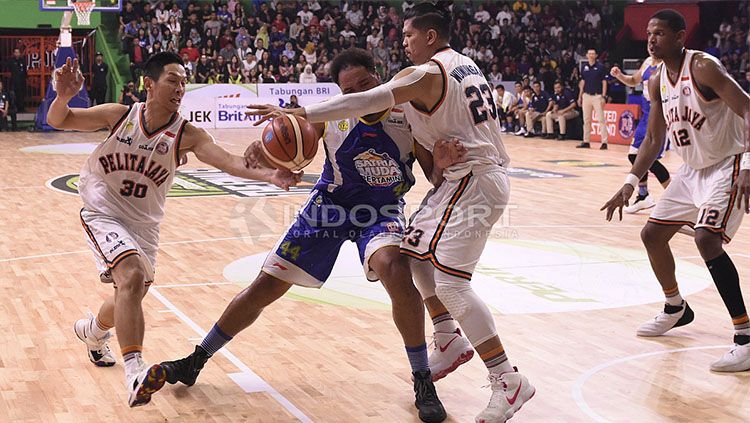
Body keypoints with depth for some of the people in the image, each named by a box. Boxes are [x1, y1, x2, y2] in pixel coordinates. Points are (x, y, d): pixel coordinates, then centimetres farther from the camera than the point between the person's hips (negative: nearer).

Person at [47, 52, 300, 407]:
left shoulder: (187, 135, -13)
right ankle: (135, 374, -34)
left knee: (131, 296, 16)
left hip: (144, 224, 4)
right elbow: (58, 121, -8)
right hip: (103, 214, -4)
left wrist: (269, 175, -46)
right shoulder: (120, 115, -13)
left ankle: (92, 331, 52)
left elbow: (229, 161, -28)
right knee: (132, 276, -28)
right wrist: (63, 96, -31)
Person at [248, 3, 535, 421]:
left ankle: (510, 382, -10)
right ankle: (449, 343, 24)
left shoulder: (426, 74, -15)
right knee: (417, 253, 17)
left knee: (451, 283, -13)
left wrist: (298, 113, -27)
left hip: (472, 181, -10)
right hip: (490, 169, 10)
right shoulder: (467, 65, 13)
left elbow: (364, 102, -25)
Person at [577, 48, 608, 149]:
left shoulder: (600, 67, -3)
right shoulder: (584, 67, 10)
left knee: (601, 119, -7)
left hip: (597, 96, -5)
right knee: (586, 120, 8)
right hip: (586, 95, 5)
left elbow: (604, 82, -3)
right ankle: (586, 142, 14)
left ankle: (604, 142, -7)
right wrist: (580, 96, 12)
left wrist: (603, 96, -11)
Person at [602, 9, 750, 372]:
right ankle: (676, 309, 35)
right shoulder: (657, 82, 5)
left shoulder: (703, 67, -19)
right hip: (692, 170, 9)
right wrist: (630, 184, 5)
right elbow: (653, 140, 14)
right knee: (652, 234, 12)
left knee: (707, 238, -27)